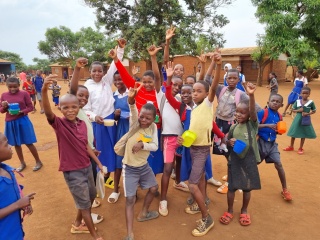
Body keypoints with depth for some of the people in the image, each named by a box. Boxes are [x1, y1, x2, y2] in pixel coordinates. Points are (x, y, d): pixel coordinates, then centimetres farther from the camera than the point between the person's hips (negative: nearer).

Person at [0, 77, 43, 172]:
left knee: (29, 143, 2)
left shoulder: (24, 94, -6)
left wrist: (21, 112, -19)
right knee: (16, 144, 14)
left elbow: (30, 107, -4)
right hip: (10, 123, 4)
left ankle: (38, 161, 20)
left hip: (23, 121, -3)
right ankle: (22, 163, 31)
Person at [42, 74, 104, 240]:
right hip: (72, 171, -6)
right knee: (84, 203, 8)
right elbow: (47, 112, -39)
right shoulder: (58, 124, -17)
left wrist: (99, 163, 10)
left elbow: (86, 146, 6)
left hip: (87, 167, 6)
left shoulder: (82, 124, -2)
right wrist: (44, 90, -56)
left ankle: (78, 224, 50)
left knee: (91, 196, 24)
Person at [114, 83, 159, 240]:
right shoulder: (135, 124, -17)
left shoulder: (153, 127, -7)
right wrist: (131, 100, -57)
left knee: (153, 188, 20)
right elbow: (132, 111, -38)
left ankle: (143, 214, 45)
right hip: (130, 168, -5)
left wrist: (143, 145, -28)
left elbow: (155, 146, -10)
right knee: (130, 199, -3)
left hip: (144, 166, 5)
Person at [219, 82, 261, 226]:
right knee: (231, 187, 10)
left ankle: (244, 211, 35)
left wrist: (251, 95, -46)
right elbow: (227, 140, 11)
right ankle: (229, 211, 30)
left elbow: (253, 111, -29)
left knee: (247, 187, 13)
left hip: (249, 160, -2)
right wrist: (230, 142, -14)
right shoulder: (233, 127, -1)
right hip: (234, 160, 2)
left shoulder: (252, 124, -10)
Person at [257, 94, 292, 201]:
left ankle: (285, 190, 14)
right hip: (261, 142, -4)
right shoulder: (262, 113, -13)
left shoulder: (279, 117, 4)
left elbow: (276, 131, 16)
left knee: (279, 165, 1)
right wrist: (267, 125, -30)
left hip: (272, 144, 4)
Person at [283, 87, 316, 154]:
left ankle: (300, 148, 24)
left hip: (306, 120, -1)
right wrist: (298, 110, -15)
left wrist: (308, 114, -14)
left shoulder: (311, 102, -7)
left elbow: (314, 111, 3)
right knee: (293, 133, 10)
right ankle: (291, 147, 28)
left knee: (303, 134, 8)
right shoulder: (297, 101, -3)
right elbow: (293, 110, 4)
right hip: (298, 119, 2)